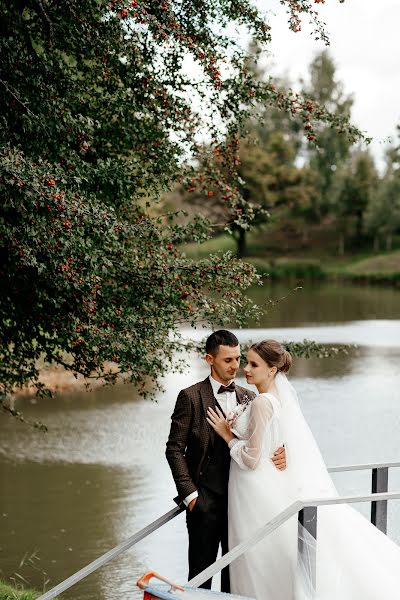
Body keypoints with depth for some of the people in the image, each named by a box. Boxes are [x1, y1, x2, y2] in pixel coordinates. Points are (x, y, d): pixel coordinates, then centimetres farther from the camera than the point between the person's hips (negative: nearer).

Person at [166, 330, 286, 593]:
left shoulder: (249, 397, 9)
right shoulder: (191, 397, -4)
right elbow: (175, 448, -4)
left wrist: (280, 453, -12)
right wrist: (188, 492, -10)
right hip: (206, 499, -4)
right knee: (202, 571, 3)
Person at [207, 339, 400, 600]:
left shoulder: (262, 403, -21)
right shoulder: (283, 395, 7)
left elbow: (252, 458, -18)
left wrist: (228, 435, -7)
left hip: (261, 498, -9)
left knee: (263, 566, 1)